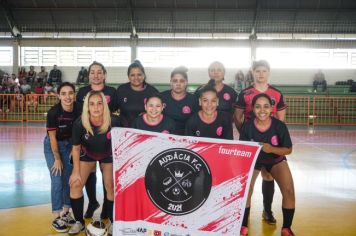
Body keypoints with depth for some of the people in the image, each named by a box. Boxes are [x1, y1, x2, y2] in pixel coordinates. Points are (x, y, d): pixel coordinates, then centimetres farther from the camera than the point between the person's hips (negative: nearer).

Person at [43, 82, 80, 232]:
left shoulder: (78, 110, -19)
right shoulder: (53, 112, -28)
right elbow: (52, 137, -19)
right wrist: (57, 159, -12)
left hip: (70, 144, 4)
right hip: (52, 146, -4)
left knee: (69, 179, 8)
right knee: (57, 181, -6)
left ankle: (65, 212, 24)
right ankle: (56, 218, 7)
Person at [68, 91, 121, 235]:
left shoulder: (114, 122, -33)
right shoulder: (79, 123, -30)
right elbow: (76, 148, -14)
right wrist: (76, 172, -9)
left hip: (108, 156, -1)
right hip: (87, 155, 1)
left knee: (111, 187, -3)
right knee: (75, 184, -6)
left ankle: (113, 223, 18)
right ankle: (79, 222, 14)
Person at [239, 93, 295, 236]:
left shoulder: (279, 126, -25)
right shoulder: (247, 127, -24)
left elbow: (288, 150, -16)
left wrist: (272, 149, -32)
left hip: (276, 160, 1)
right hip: (253, 160, 0)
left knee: (289, 191, -13)